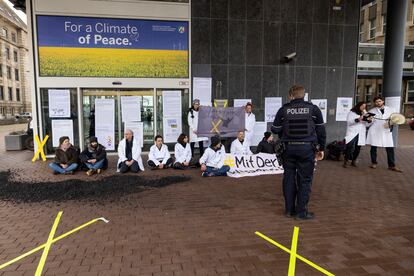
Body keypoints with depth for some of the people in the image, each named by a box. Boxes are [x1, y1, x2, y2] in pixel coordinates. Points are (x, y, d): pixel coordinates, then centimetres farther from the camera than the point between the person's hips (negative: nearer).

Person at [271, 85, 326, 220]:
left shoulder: (284, 110, -1)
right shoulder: (313, 109, 1)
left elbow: (275, 130, 2)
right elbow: (321, 130, 4)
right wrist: (321, 148, 13)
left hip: (289, 148, 1)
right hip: (307, 148, -1)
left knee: (289, 178, 11)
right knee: (305, 180, 6)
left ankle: (289, 209, 18)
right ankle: (301, 212, 10)